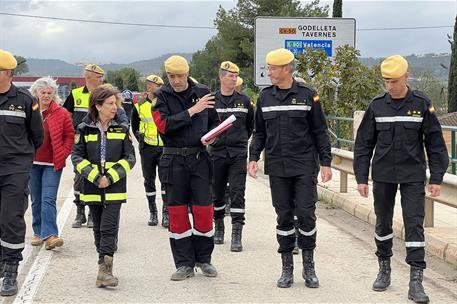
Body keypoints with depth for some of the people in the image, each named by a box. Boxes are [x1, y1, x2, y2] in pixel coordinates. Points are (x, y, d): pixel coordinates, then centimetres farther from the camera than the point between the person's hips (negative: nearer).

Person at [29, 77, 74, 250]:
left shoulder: (61, 113, -2)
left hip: (52, 164, -3)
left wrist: (62, 154, -5)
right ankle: (38, 233, 23)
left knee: (48, 199, -12)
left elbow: (70, 135, 3)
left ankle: (49, 235, -17)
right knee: (36, 200, 12)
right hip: (32, 163, 3)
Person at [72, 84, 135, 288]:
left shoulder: (122, 129, 3)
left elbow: (129, 158, 1)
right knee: (99, 229, 11)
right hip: (92, 187, 1)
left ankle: (104, 270, -13)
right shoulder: (84, 129, 0)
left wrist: (111, 176, -11)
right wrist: (95, 177, -14)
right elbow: (77, 157, -2)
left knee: (109, 228, -10)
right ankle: (105, 268, 22)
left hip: (115, 188, -1)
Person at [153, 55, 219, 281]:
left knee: (203, 209, 0)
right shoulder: (162, 96, 1)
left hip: (199, 158, 1)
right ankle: (184, 264, 12)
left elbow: (215, 122, 15)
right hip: (173, 159, -1)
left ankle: (204, 259, 17)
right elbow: (163, 124, -15)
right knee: (177, 211, 3)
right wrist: (191, 111, -19)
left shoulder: (202, 93, 7)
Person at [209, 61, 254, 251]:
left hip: (238, 154, 0)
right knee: (217, 194, 10)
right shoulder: (211, 100, 2)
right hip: (217, 154, 1)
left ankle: (236, 236, -10)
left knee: (237, 193, -9)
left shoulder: (244, 100, 6)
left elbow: (251, 125, 20)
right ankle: (218, 228, 29)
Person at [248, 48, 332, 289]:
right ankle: (287, 268, 15)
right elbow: (259, 132, 15)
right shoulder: (265, 97, 8)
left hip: (305, 166, -3)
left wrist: (325, 162, -3)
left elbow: (320, 132, 2)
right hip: (277, 168, 3)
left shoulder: (307, 95, -2)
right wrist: (254, 157, 4)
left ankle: (309, 267, 11)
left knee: (306, 214, -5)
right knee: (284, 217, 6)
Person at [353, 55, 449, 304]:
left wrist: (436, 178, -3)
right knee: (383, 223, 11)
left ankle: (416, 281, -4)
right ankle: (384, 269, 28)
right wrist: (361, 177, 0)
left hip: (412, 176, -2)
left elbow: (435, 143, 0)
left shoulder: (422, 104, -4)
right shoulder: (377, 105, 0)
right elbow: (364, 144, 4)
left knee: (414, 224, -5)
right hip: (383, 174, 2)